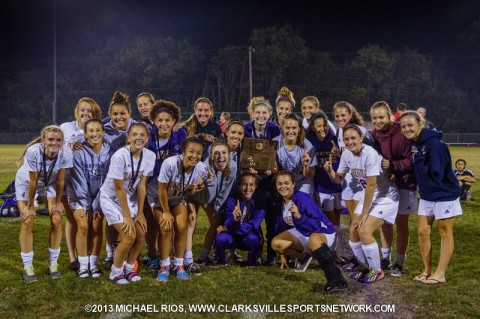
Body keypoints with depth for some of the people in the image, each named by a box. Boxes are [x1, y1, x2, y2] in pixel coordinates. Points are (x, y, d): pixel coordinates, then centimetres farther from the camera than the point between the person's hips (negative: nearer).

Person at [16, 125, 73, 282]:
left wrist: (57, 202, -8)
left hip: (49, 183, 2)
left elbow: (60, 180, -18)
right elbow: (33, 182, -27)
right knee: (27, 222, -9)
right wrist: (30, 206, -16)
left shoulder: (66, 153, -31)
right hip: (26, 183, -2)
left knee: (57, 220, -7)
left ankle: (53, 264, 8)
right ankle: (27, 266, 4)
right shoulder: (33, 152, -37)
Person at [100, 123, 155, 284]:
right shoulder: (120, 156, -27)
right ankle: (116, 272, 7)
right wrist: (127, 216, -18)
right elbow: (119, 188, -22)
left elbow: (142, 185, -7)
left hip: (129, 198, 5)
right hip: (111, 198, -5)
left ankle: (129, 268, 21)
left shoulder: (150, 156, -12)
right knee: (129, 235, -15)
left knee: (141, 235, -2)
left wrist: (140, 213, -7)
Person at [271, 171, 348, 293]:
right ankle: (304, 257, 12)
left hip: (322, 232, -7)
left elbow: (317, 225, -28)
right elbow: (281, 227, 8)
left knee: (313, 240, -43)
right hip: (302, 233, 7)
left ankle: (336, 279, -44)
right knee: (275, 243, -13)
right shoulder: (280, 203, -3)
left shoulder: (303, 198, -25)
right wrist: (283, 254, 10)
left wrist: (299, 216, -44)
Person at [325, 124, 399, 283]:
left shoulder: (370, 154, -27)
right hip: (367, 195, 7)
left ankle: (377, 270, 3)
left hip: (385, 197, -7)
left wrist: (364, 213, -18)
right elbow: (339, 179, 6)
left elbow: (371, 185, -25)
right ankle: (363, 266, 23)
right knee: (354, 230, 0)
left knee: (364, 231, -17)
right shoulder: (346, 154, -5)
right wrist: (330, 171, -18)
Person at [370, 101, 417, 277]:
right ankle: (385, 259, 27)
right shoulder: (373, 135, -2)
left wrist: (393, 166, -30)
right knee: (385, 221, 14)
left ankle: (399, 262, 17)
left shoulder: (401, 134, -19)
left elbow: (411, 160, -20)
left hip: (403, 185, -5)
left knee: (401, 224, 6)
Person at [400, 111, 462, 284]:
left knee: (445, 233, 6)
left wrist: (418, 159, -19)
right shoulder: (413, 144, 2)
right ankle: (427, 270, 23)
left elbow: (436, 173, -28)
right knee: (422, 232, 10)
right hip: (426, 195, 8)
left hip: (444, 194, -8)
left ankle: (440, 274, 14)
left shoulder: (434, 144, -24)